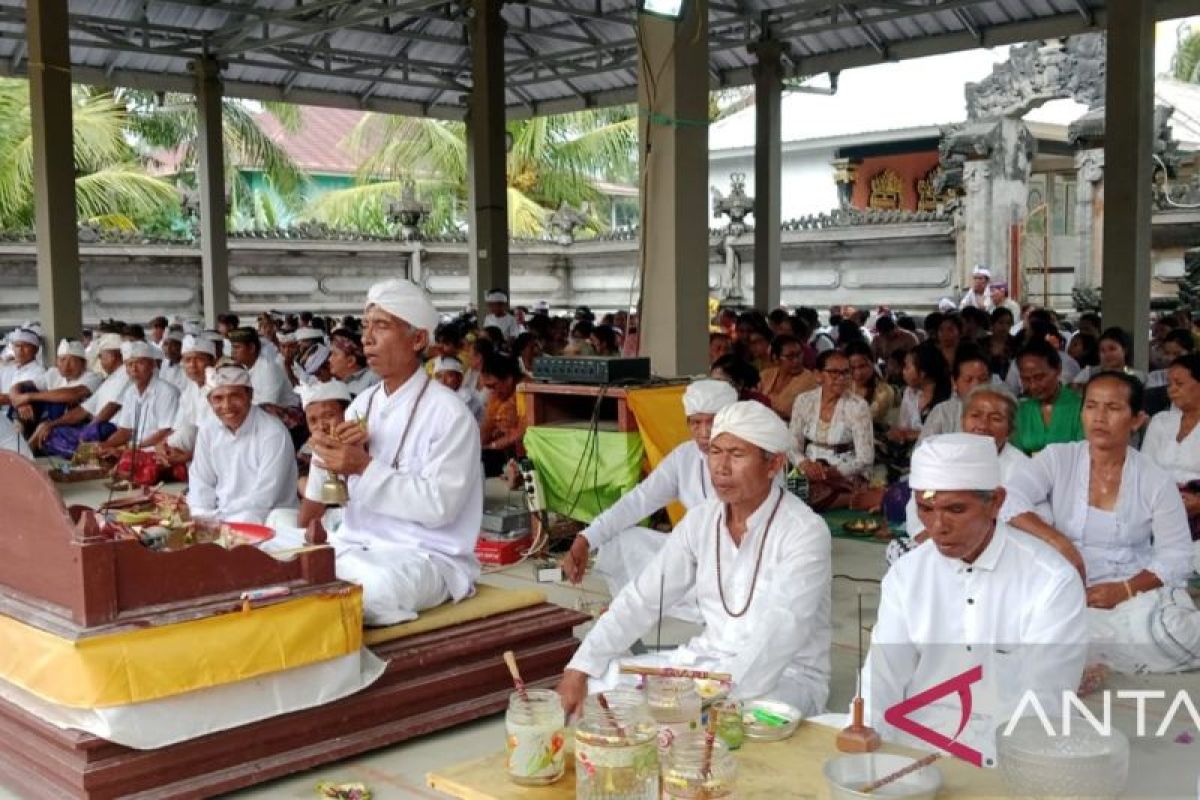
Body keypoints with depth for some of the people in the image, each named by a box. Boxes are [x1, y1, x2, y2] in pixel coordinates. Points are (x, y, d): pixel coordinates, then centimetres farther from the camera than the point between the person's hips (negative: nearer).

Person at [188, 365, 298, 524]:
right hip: (220, 520, 4)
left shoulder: (274, 433, -14)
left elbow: (263, 499, -16)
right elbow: (201, 485, 9)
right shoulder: (207, 432, 5)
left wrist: (217, 519, -17)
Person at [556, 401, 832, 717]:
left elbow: (777, 637, -29)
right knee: (596, 681, -7)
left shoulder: (805, 532, -18)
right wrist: (578, 670, -9)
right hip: (708, 660, 6)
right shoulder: (701, 520, 1)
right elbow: (641, 599, 1)